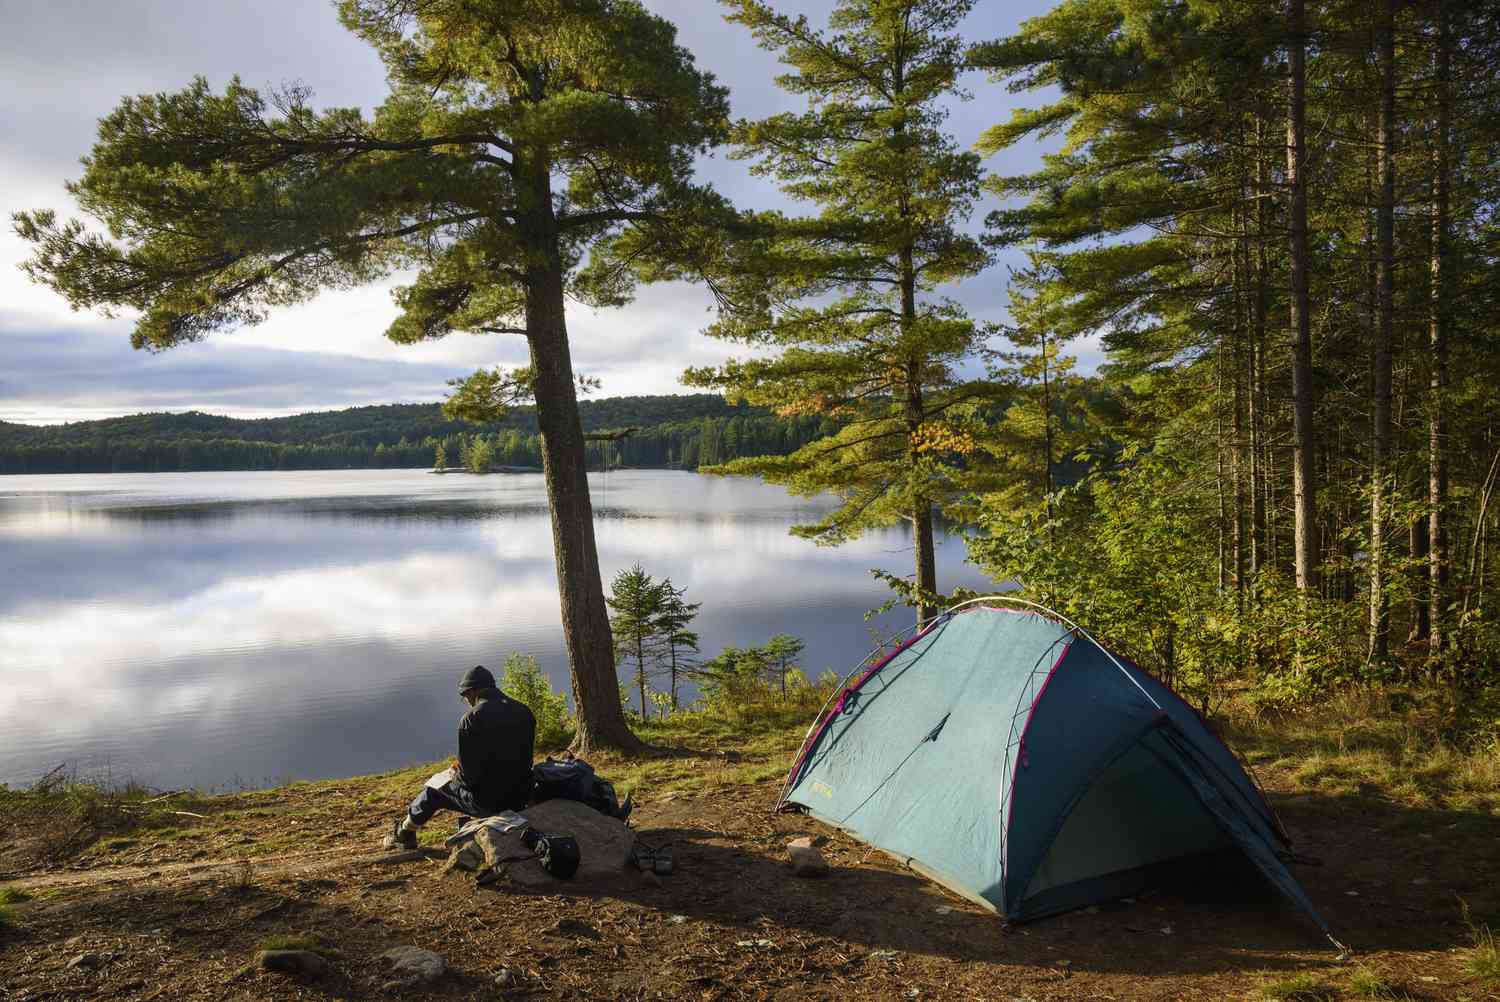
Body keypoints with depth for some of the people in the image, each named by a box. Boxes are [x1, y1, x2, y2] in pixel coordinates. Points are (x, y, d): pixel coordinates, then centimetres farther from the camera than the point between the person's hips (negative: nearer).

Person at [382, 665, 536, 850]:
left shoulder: (471, 719, -15)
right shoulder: (524, 712, 2)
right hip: (522, 798, 6)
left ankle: (404, 833, 44)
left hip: (488, 802, -5)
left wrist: (455, 775, 9)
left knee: (433, 788, 21)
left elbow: (468, 775, -15)